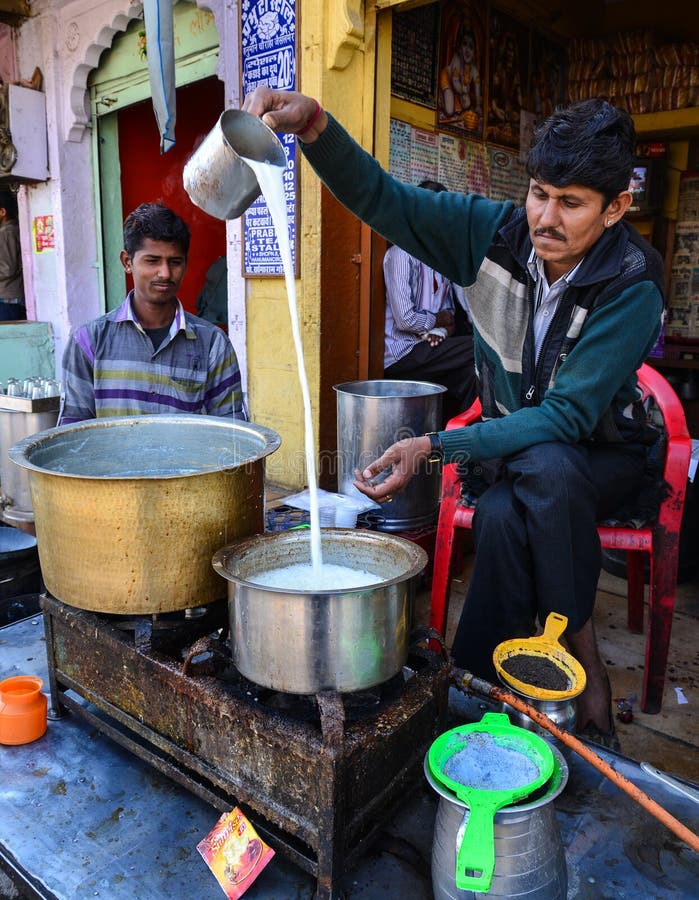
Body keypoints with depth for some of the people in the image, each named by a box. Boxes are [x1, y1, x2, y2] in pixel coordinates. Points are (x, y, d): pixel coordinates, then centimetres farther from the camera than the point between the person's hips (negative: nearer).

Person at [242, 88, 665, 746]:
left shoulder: (633, 285, -21)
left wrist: (435, 447, -37)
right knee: (503, 515, -33)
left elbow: (567, 417, -28)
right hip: (512, 443, 3)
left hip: (600, 453, -2)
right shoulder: (495, 231, -10)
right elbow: (380, 198, -13)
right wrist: (314, 123, -33)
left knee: (545, 469, -38)